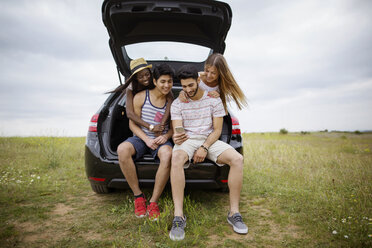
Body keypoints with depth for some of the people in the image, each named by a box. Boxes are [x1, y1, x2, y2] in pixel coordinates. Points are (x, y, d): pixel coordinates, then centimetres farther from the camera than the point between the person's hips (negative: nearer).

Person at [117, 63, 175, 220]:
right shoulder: (140, 97, 0)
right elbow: (133, 124, 0)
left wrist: (166, 136, -13)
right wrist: (147, 139, -15)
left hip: (161, 140, 0)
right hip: (141, 138, 0)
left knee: (167, 154, -36)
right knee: (122, 149, -33)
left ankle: (153, 202, -23)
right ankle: (138, 196, -17)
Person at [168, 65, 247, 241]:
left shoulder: (213, 99, 3)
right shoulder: (177, 104, 3)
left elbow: (217, 130, 0)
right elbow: (176, 131, -4)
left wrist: (205, 147, -16)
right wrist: (176, 138, -31)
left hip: (210, 140, 1)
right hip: (187, 140, -1)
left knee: (237, 159, -26)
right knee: (176, 158, -37)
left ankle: (234, 213, -15)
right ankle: (178, 216, -33)